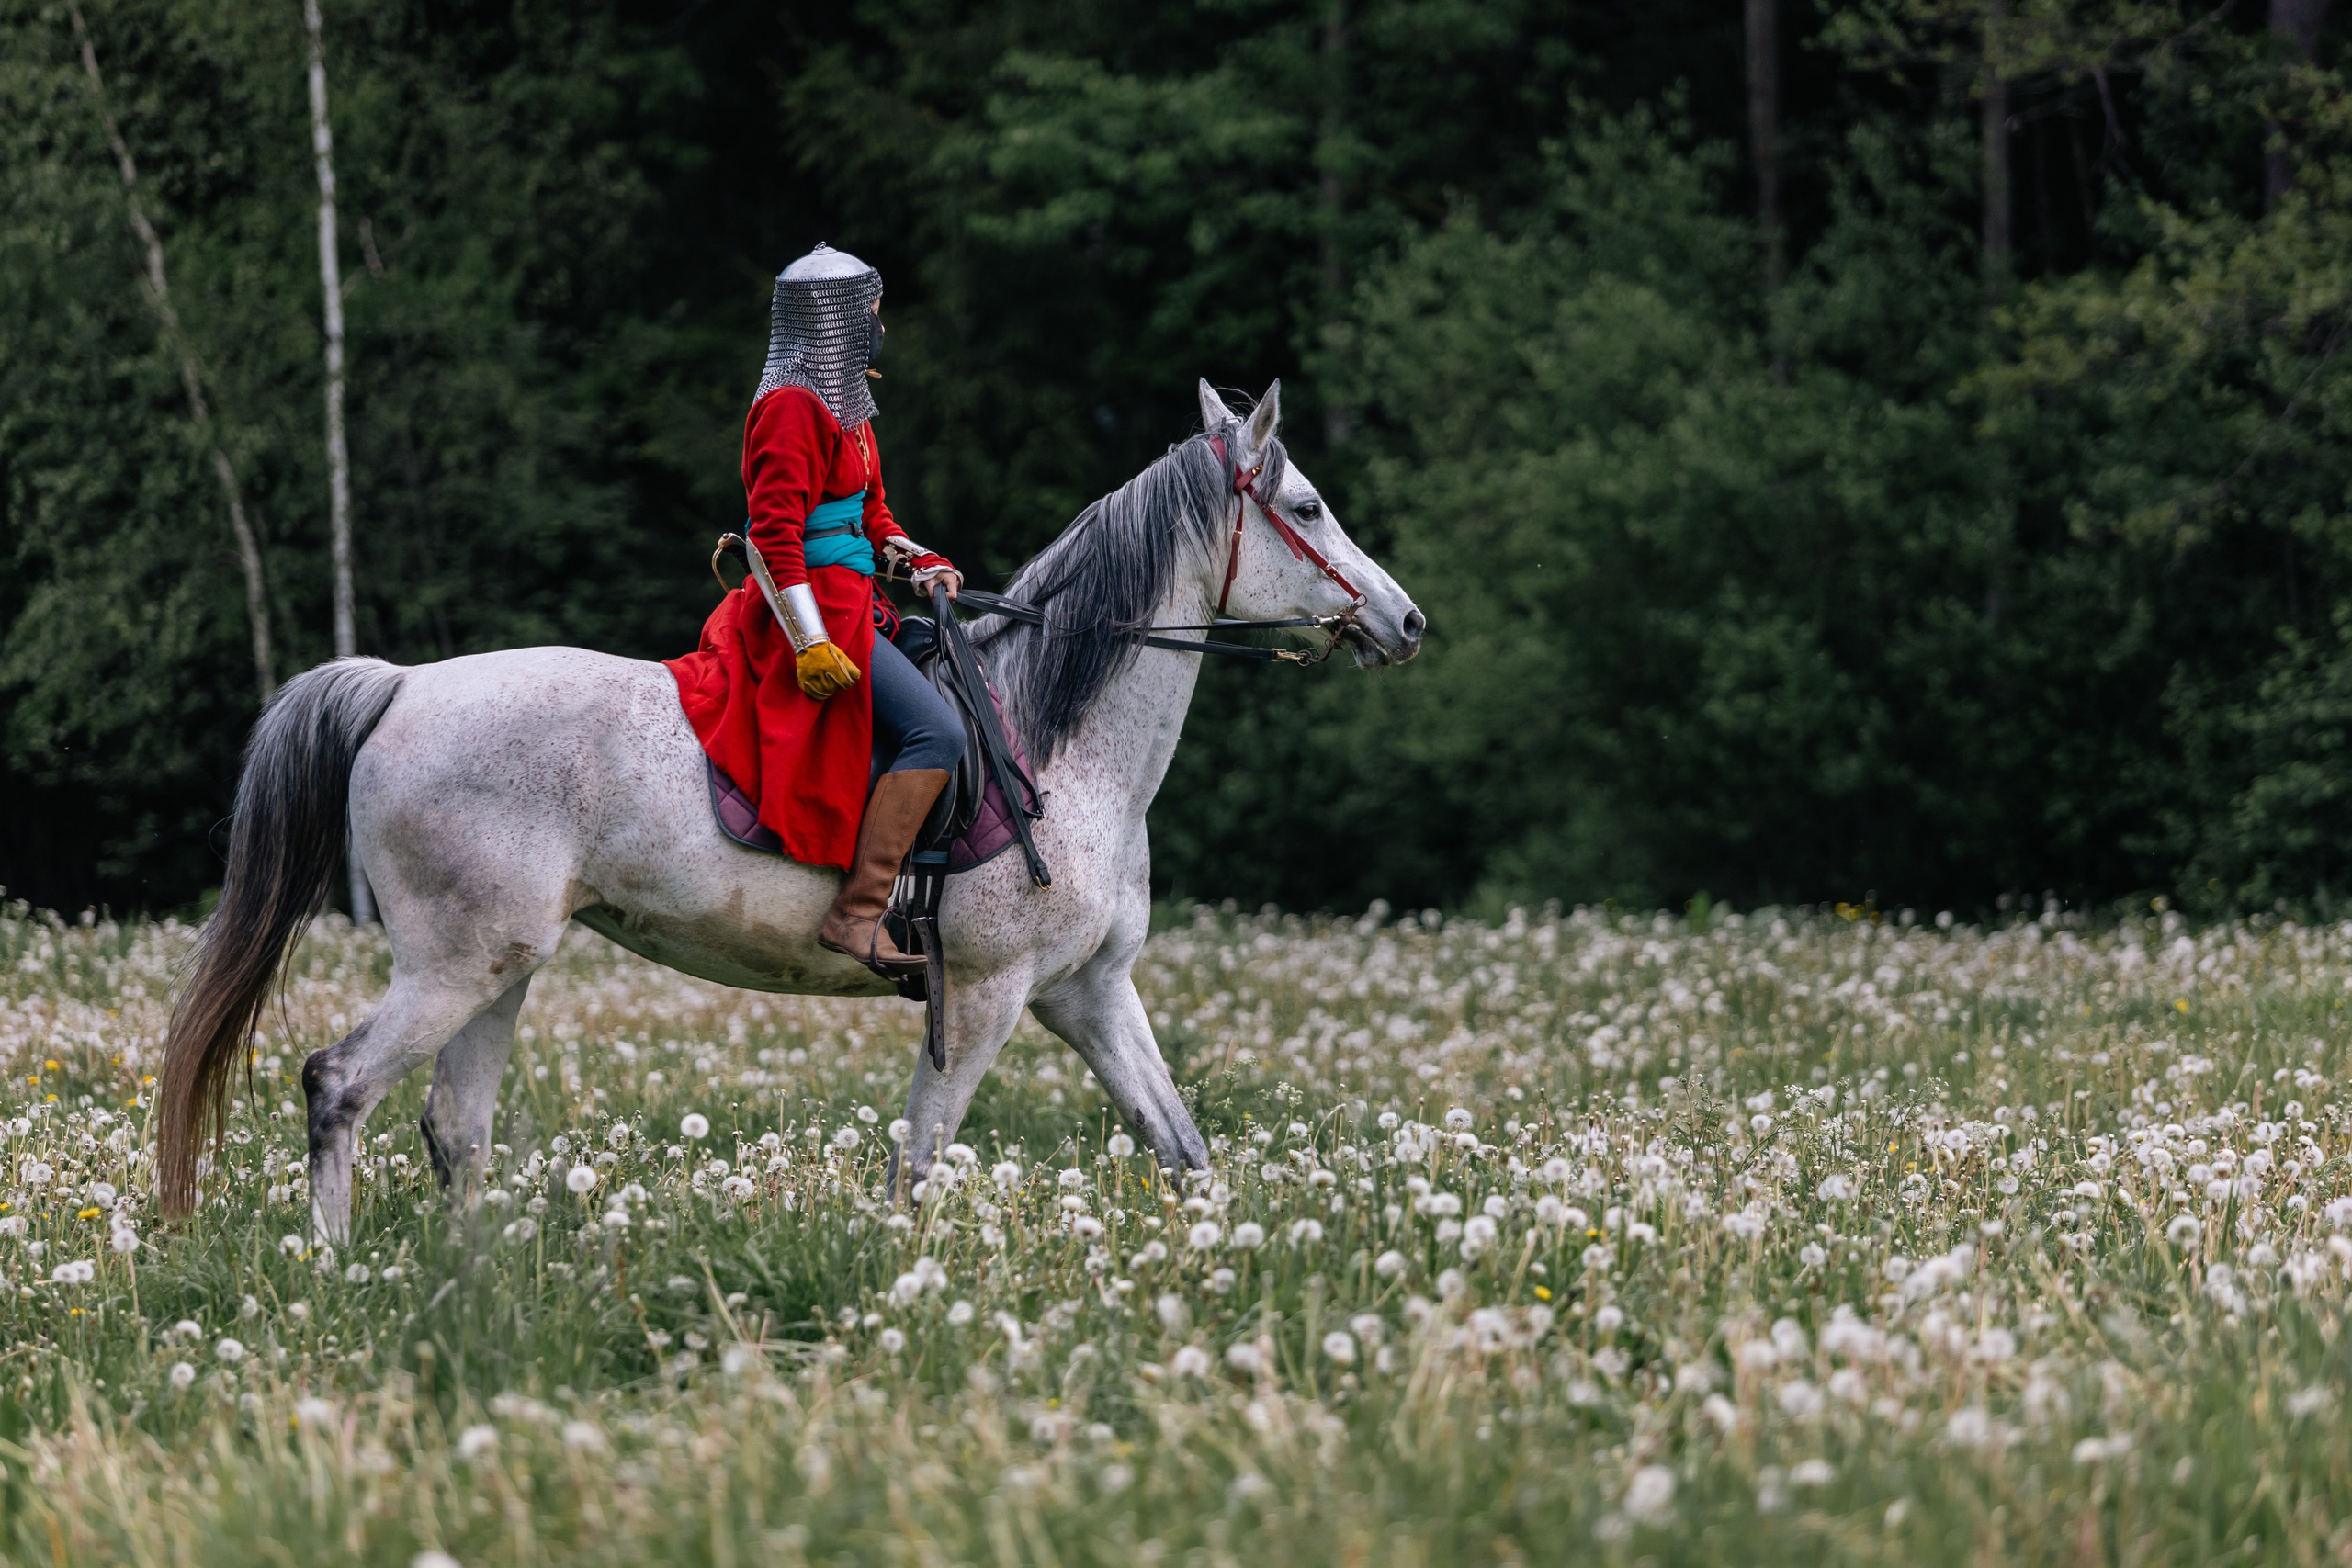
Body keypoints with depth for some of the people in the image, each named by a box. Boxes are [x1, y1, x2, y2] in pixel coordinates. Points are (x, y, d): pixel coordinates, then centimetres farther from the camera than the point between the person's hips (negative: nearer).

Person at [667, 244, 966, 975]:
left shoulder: (845, 402, 18)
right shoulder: (792, 405, -14)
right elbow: (777, 531, -20)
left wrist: (922, 562, 7)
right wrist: (812, 643, -26)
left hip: (851, 601, 11)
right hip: (818, 606, -11)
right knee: (937, 730, -23)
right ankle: (857, 912, -27)